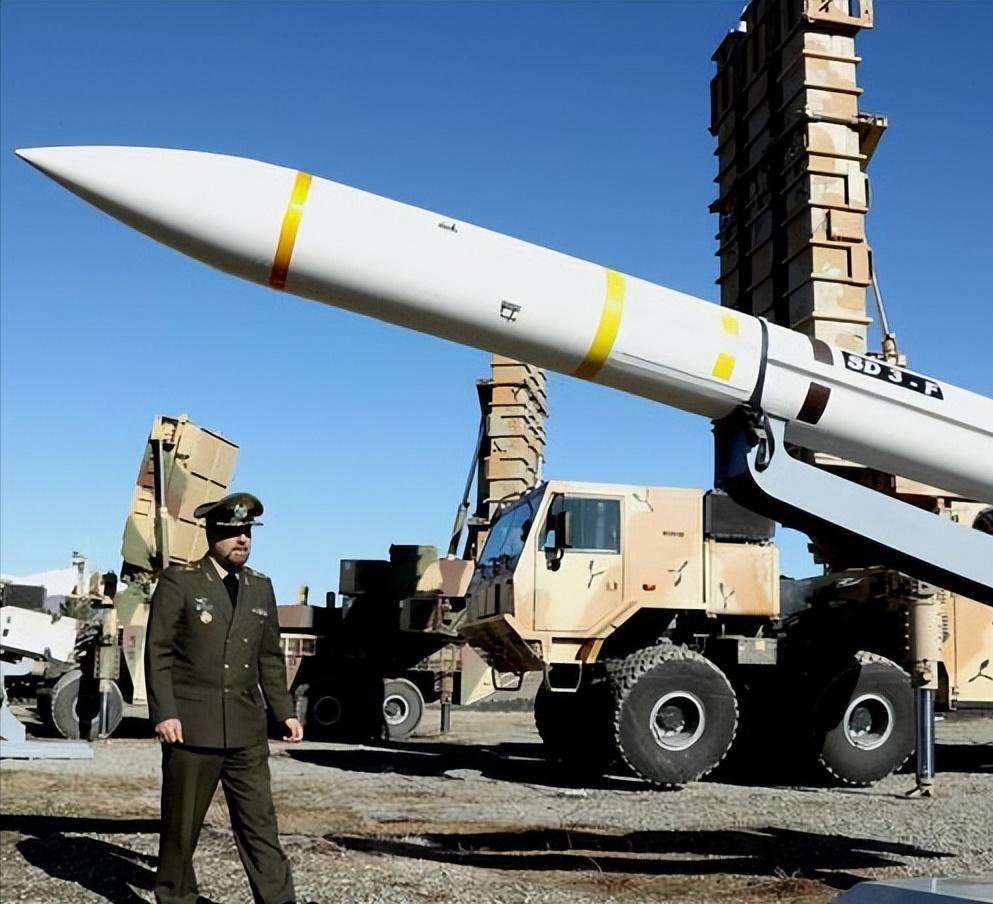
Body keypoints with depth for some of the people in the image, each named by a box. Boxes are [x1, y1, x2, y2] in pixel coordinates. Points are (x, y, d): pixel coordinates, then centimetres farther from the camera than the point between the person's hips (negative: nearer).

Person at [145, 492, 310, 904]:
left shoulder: (261, 587, 13)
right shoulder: (178, 581, -2)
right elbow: (158, 653, -6)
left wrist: (284, 711, 9)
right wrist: (164, 713, -14)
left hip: (246, 730, 4)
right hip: (192, 726, -4)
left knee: (260, 824, 2)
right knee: (182, 824, 7)